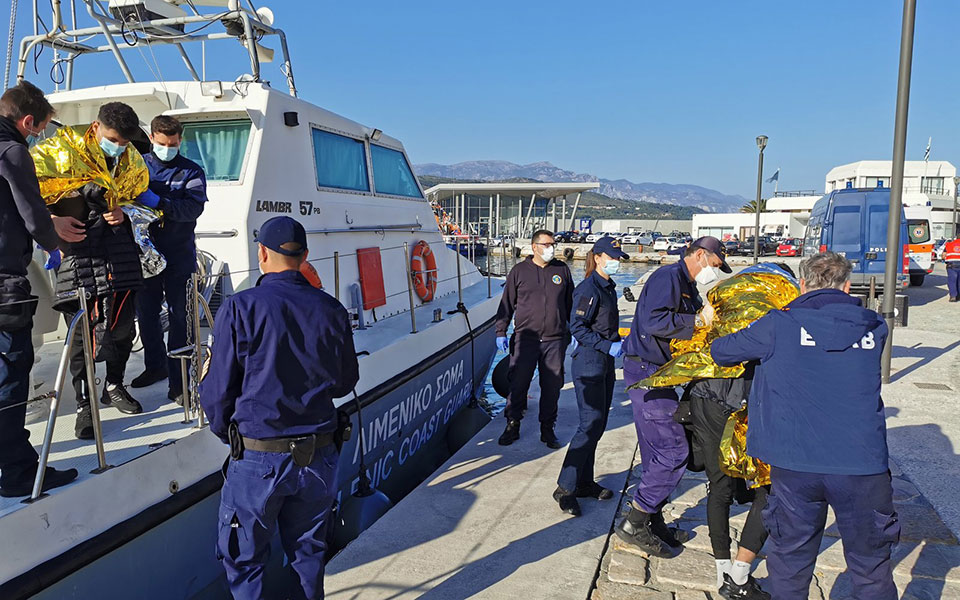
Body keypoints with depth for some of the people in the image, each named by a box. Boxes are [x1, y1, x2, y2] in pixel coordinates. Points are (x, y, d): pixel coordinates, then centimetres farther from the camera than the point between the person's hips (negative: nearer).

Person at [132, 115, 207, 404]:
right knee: (146, 313, 13)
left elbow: (195, 207, -14)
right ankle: (155, 366, 33)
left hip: (179, 255, -3)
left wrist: (160, 203, -28)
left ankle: (177, 381, 2)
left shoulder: (191, 171, 2)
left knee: (179, 317, -3)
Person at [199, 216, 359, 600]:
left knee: (245, 561, 16)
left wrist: (227, 433, 11)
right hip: (319, 456, 4)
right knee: (308, 554, 20)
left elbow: (218, 391, -9)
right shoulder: (331, 309, -2)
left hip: (258, 458, -3)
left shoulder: (239, 308, -12)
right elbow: (345, 382, 8)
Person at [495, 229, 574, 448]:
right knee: (518, 383, 1)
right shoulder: (519, 271, 4)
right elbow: (507, 303, 7)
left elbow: (571, 303, 16)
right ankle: (512, 426, 16)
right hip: (525, 338, -1)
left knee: (552, 386, 6)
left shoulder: (562, 269, 9)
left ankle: (547, 429, 19)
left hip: (555, 340, 2)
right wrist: (501, 332, 2)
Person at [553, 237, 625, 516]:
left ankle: (584, 483, 22)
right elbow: (577, 327, -19)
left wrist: (618, 341, 9)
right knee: (590, 425, -9)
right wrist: (608, 345, -21)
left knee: (597, 424, 12)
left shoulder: (608, 287, 15)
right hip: (588, 362, -9)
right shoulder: (588, 288, -14)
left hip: (605, 362, 9)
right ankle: (565, 488, 0)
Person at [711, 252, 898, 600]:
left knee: (790, 561, 17)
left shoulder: (779, 325, -2)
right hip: (862, 466, 2)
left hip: (795, 465, -1)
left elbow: (720, 352, 5)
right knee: (871, 569, 19)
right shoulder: (874, 330, 8)